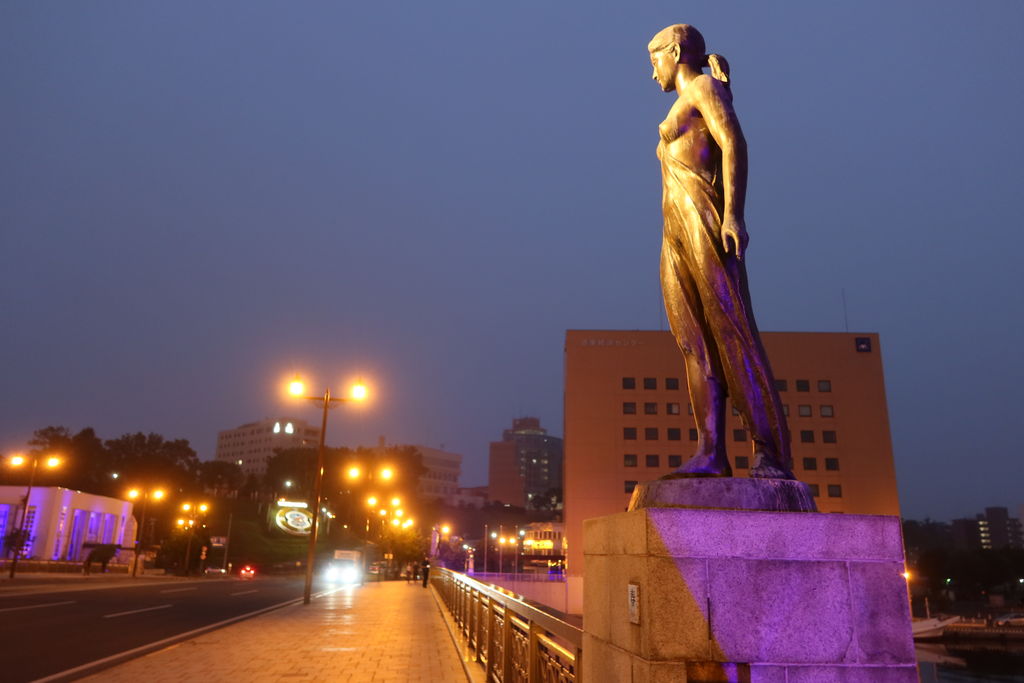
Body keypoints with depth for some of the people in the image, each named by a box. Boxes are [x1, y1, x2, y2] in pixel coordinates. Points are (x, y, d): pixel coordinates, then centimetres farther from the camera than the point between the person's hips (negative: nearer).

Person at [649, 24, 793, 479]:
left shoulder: (705, 86, 7)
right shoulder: (683, 116, 32)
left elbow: (735, 145, -9)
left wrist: (732, 215, -22)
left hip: (705, 223, -9)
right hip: (676, 237, 9)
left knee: (732, 333, -17)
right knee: (695, 342, -6)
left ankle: (771, 454, -19)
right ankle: (711, 452, -14)